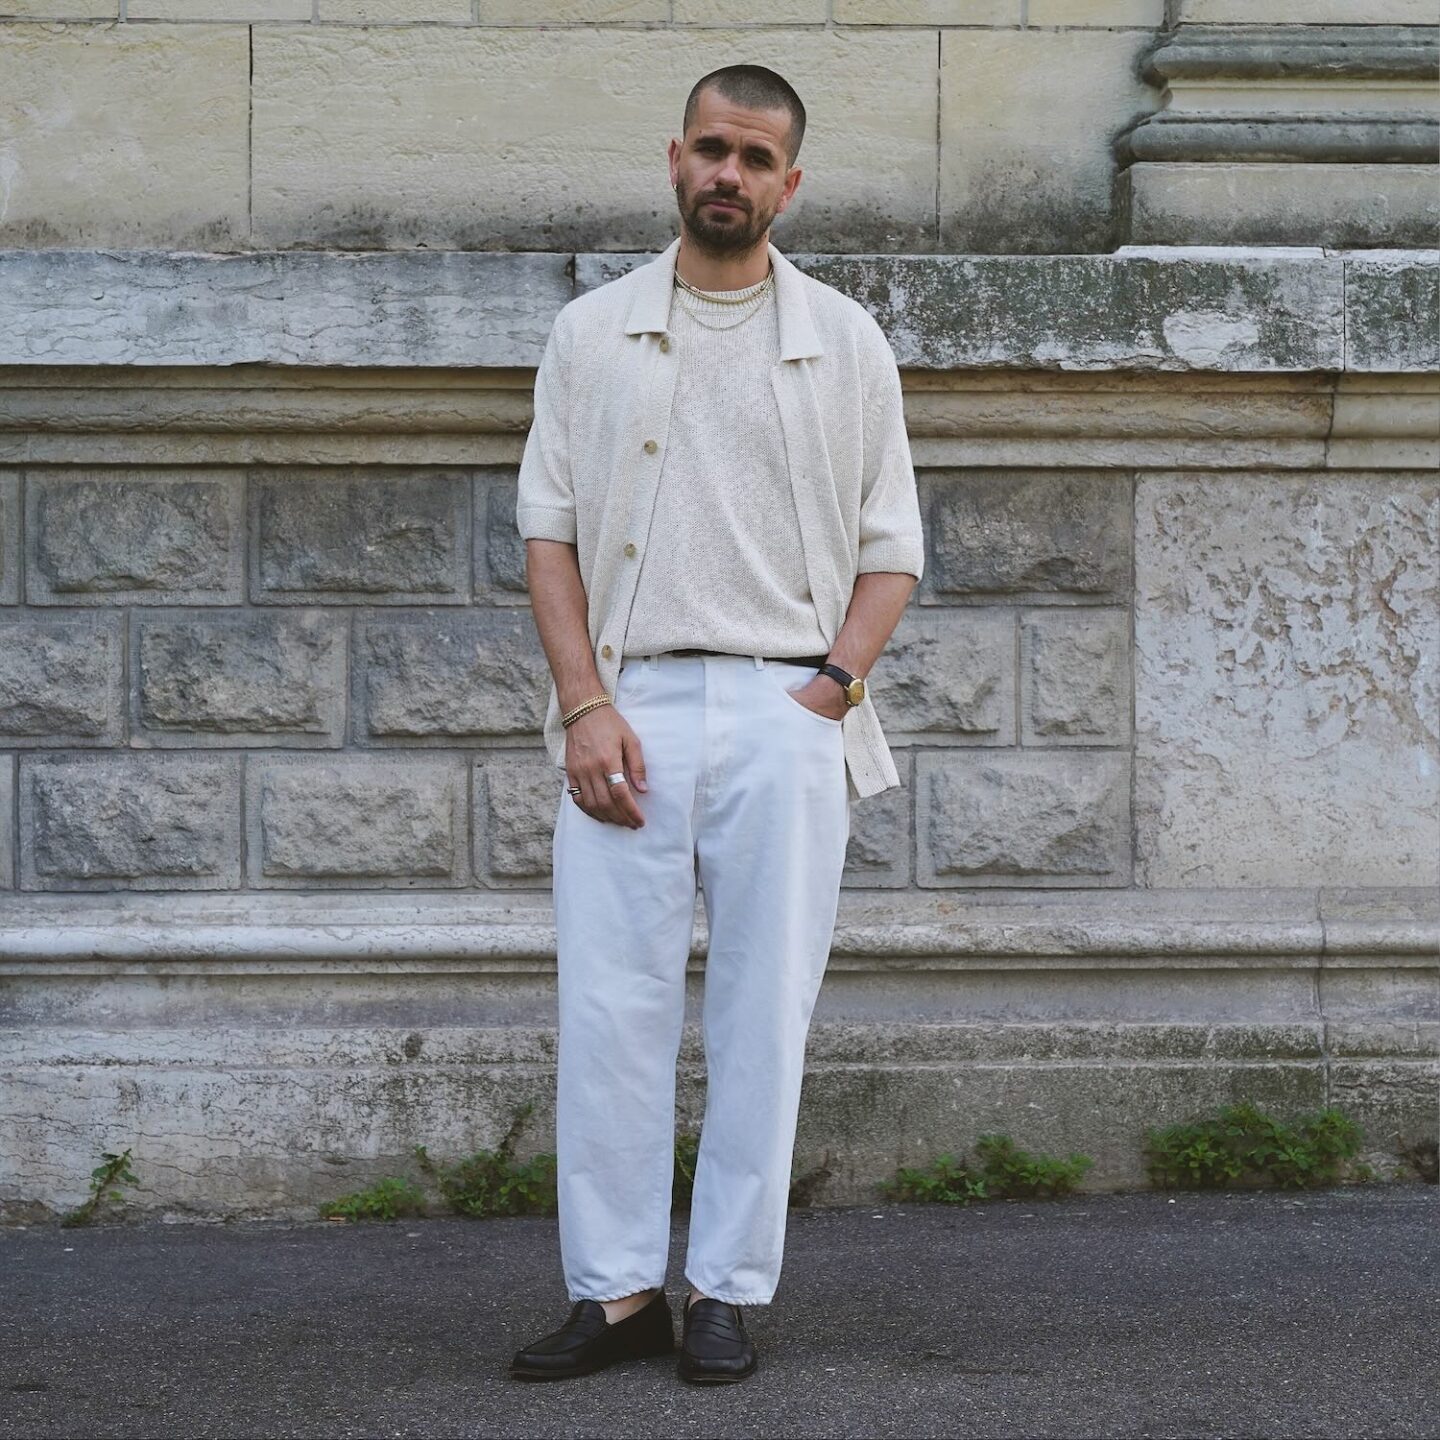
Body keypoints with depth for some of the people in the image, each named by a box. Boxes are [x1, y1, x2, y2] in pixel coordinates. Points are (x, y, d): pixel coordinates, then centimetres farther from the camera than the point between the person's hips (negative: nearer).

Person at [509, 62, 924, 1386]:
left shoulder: (845, 342, 9)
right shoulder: (592, 333, 10)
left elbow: (892, 548, 10)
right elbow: (550, 529, 6)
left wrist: (831, 687, -5)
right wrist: (585, 704, -6)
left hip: (785, 716, 0)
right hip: (628, 711, 0)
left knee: (763, 1013, 1)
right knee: (610, 1006, -2)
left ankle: (727, 1293, 9)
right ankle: (617, 1290, 6)